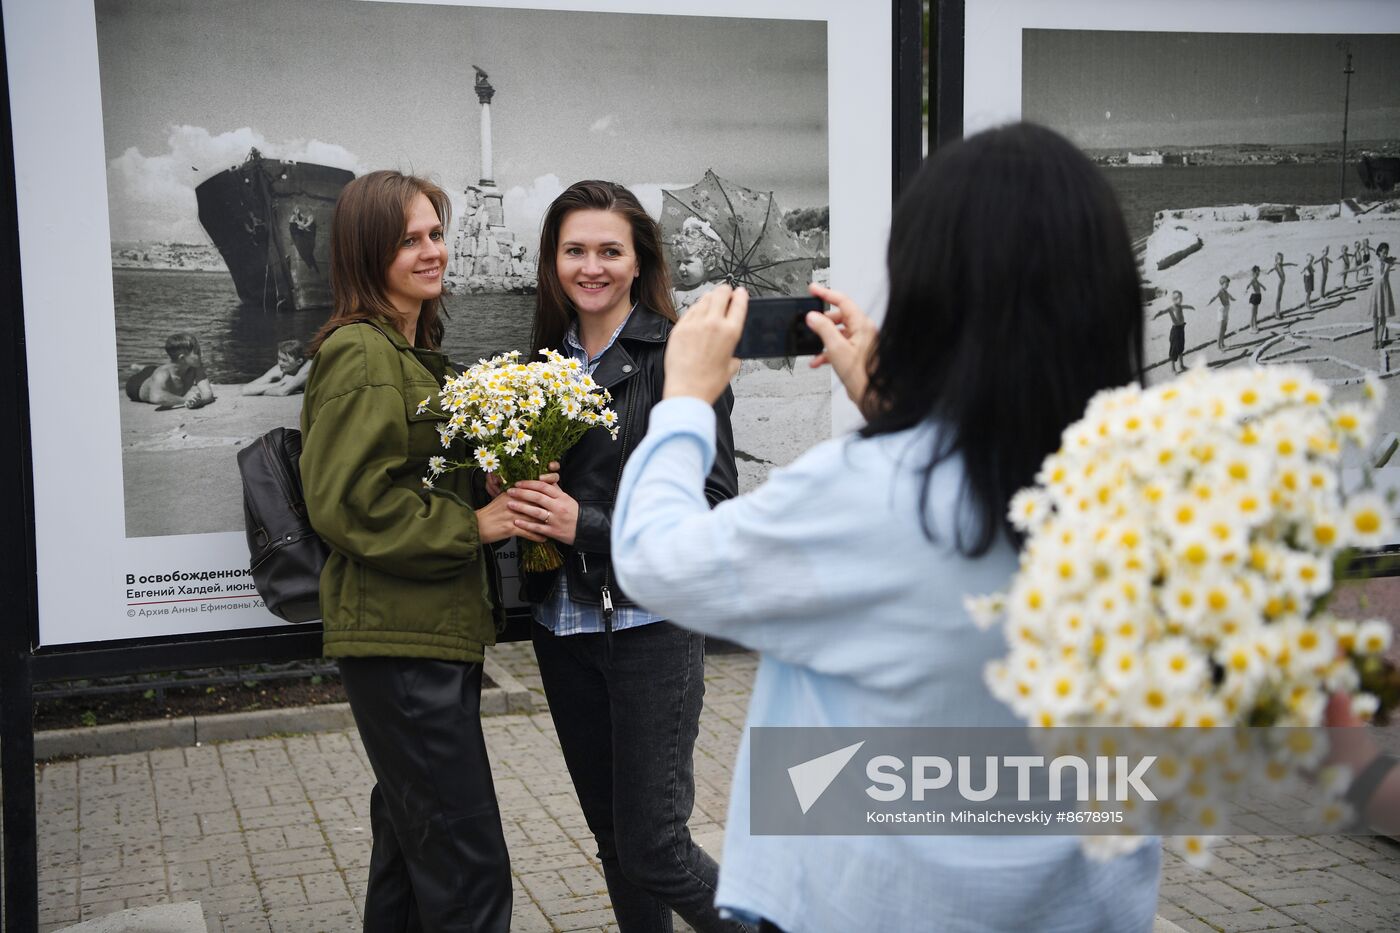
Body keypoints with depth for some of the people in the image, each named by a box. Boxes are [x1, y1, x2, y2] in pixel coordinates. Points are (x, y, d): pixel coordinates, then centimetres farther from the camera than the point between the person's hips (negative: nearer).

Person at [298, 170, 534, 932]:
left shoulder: (417, 351, 17)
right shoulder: (361, 356, -14)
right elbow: (349, 504, -21)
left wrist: (498, 491, 5)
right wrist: (473, 525, -17)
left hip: (434, 629, 10)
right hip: (398, 639, -10)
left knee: (411, 837, 21)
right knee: (468, 866, -7)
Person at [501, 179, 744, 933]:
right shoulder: (545, 361, 9)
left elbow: (712, 501, -14)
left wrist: (587, 525, -21)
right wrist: (517, 500, -4)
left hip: (650, 623, -6)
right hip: (562, 624, 6)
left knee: (652, 845, -4)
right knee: (610, 834, 15)